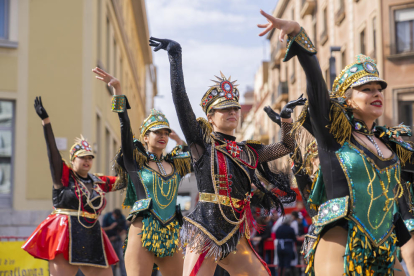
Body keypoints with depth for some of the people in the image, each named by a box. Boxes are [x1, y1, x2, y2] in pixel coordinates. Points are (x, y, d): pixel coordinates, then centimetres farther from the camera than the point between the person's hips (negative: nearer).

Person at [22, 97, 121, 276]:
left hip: (92, 240, 6)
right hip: (65, 237, -5)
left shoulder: (98, 181, 14)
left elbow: (123, 181, 22)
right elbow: (52, 150, -9)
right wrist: (45, 120, -17)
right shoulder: (64, 175, 1)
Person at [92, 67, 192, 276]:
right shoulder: (135, 161, 4)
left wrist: (177, 139, 26)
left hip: (170, 237, 5)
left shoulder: (175, 165, 15)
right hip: (143, 235, -5)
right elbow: (125, 125, -6)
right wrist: (117, 89, -13)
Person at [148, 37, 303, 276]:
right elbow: (180, 98, -10)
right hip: (206, 233, -6)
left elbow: (286, 146, 24)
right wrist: (176, 55, -13)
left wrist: (286, 116, 9)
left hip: (236, 236, 6)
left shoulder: (248, 151, 14)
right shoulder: (203, 141, -1)